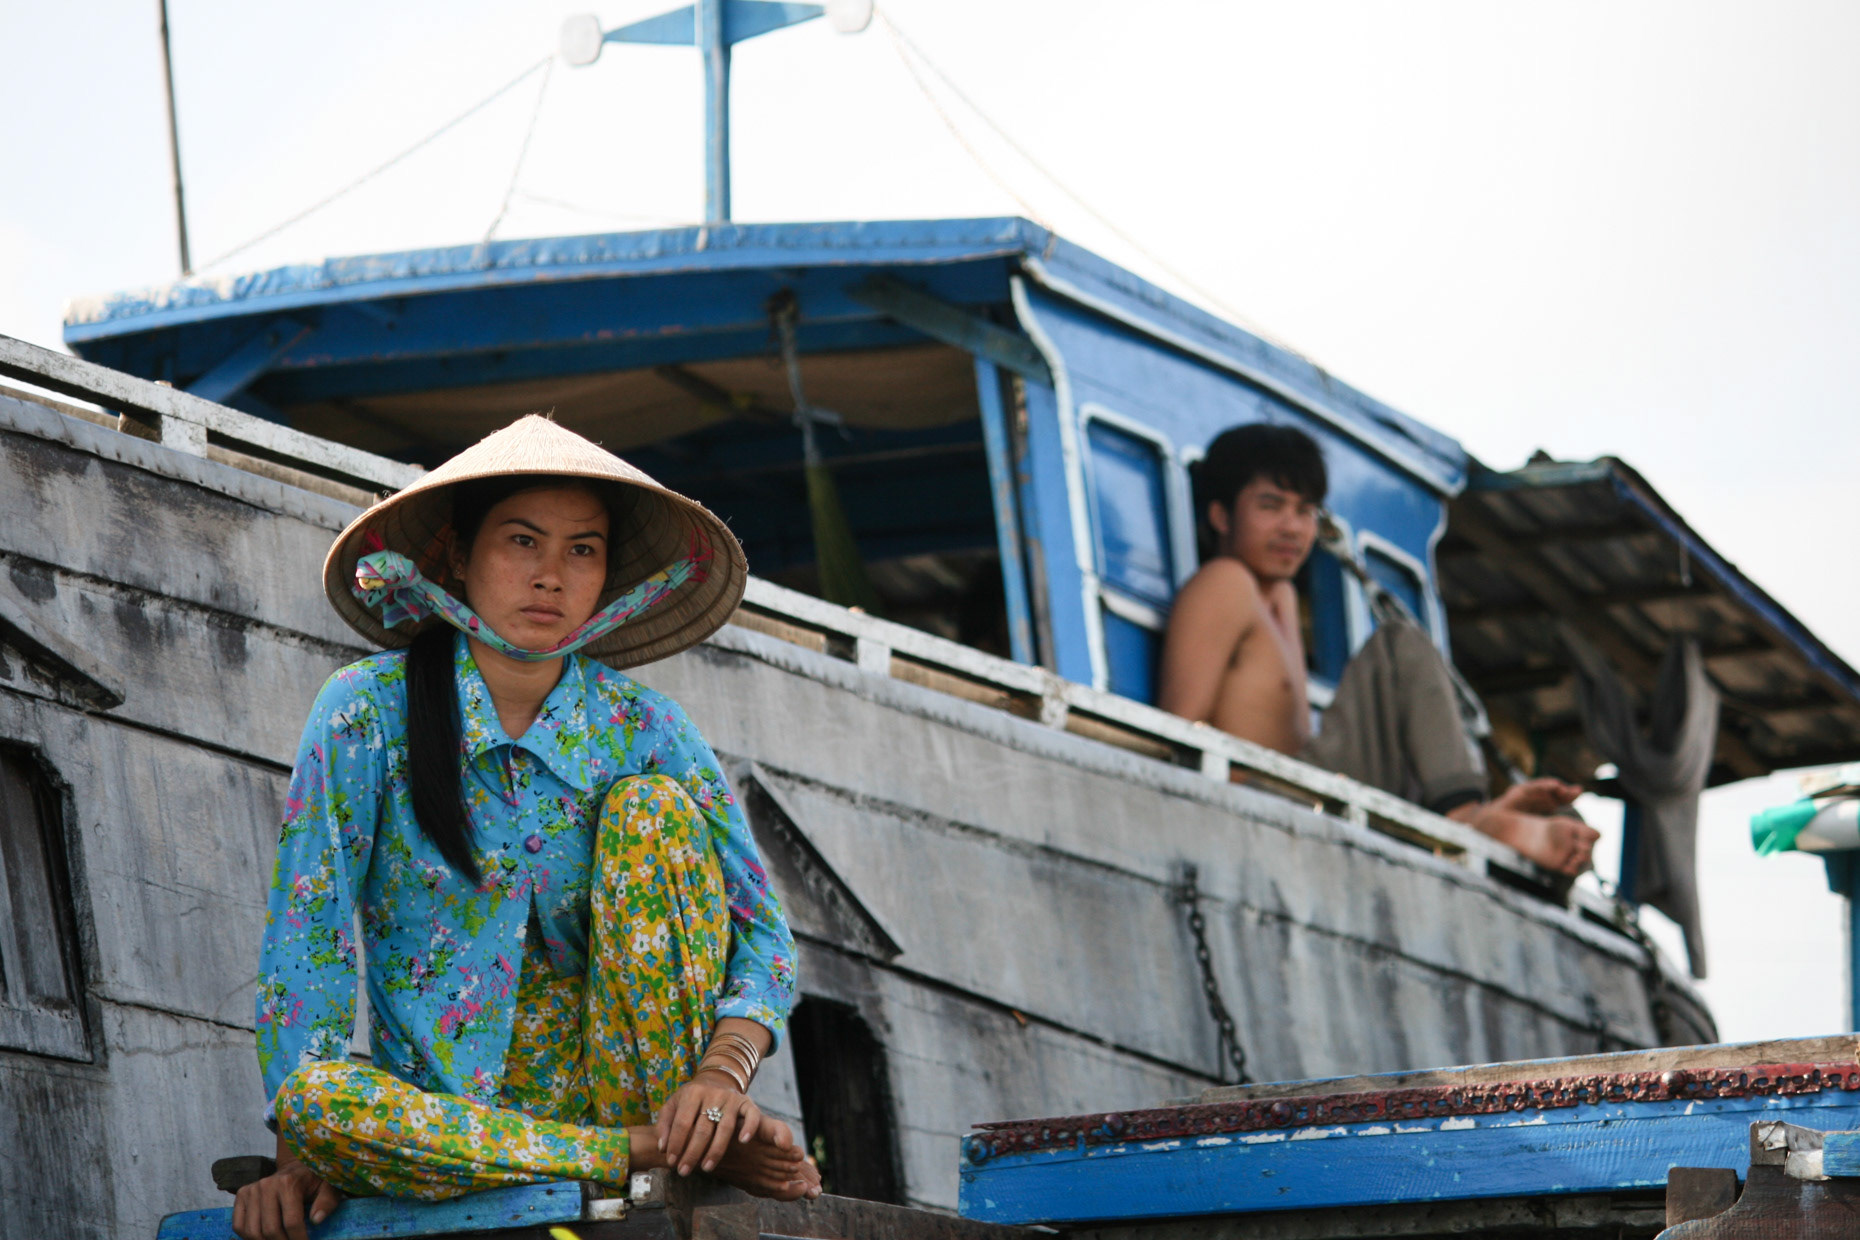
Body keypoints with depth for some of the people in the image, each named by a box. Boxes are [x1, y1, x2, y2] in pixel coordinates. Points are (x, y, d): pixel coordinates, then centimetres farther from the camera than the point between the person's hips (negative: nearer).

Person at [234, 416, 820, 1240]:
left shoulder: (643, 731, 1)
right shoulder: (369, 710, -5)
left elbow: (762, 934, -2)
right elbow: (307, 929, -8)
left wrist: (724, 1071, -22)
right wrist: (299, 1157, -16)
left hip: (610, 1073, 1)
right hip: (446, 1103, -1)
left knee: (650, 804, -16)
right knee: (316, 1101, -34)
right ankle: (664, 1152, -26)